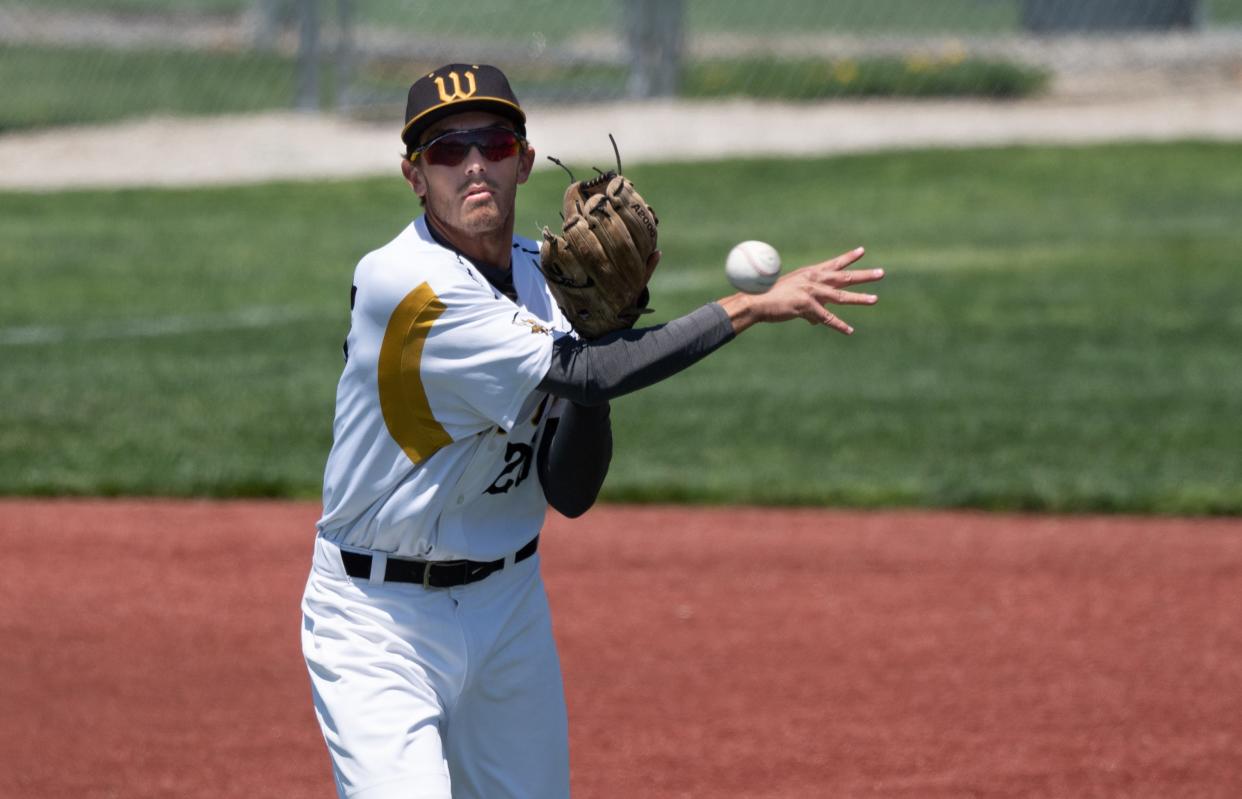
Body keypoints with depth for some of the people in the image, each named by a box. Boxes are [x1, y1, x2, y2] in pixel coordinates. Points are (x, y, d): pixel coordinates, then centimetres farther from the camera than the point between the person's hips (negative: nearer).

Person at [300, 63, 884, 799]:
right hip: (379, 619, -7)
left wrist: (600, 328, -16)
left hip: (509, 602, 7)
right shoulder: (401, 286, -23)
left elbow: (572, 495, -4)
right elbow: (578, 376, -29)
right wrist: (751, 308, -27)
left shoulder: (547, 280, 1)